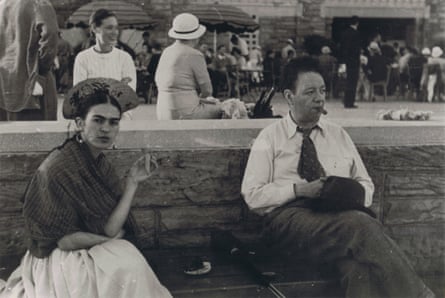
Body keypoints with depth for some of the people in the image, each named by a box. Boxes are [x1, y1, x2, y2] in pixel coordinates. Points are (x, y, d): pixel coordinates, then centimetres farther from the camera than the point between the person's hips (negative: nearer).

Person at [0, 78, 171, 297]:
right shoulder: (59, 168, -21)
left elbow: (109, 228, -10)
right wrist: (114, 240, -7)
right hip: (56, 261, -6)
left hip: (90, 255, 6)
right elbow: (65, 240, -18)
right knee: (126, 267, -20)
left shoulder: (99, 163, -1)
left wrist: (132, 182, -16)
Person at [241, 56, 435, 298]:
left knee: (359, 263, -37)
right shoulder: (270, 138, 11)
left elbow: (366, 184, 23)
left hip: (344, 213, 3)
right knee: (360, 225, -36)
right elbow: (252, 195, 3)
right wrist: (298, 190, -12)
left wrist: (354, 195, -3)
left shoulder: (339, 136, 22)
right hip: (290, 217, -3)